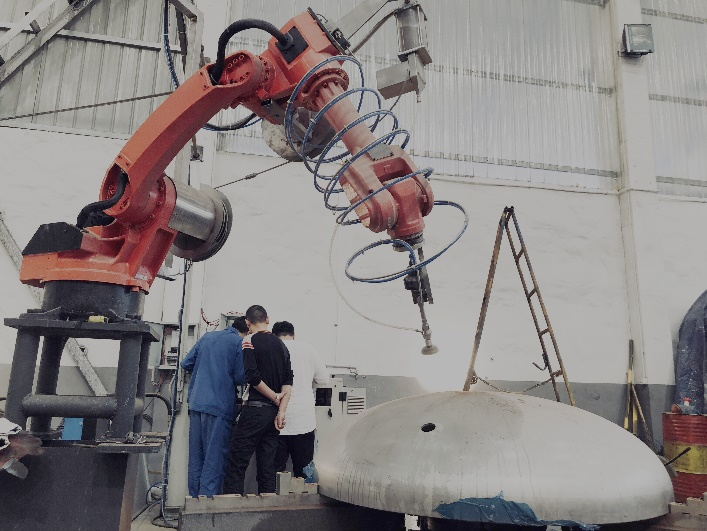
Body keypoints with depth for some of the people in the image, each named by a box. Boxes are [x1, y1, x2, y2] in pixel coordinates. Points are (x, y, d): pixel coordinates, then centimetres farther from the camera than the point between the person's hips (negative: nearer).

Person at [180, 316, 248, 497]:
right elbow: (240, 378, -8)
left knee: (196, 457, 13)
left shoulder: (207, 337, 14)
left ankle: (194, 499, 19)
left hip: (196, 403, 6)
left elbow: (186, 363, 17)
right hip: (219, 405, -6)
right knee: (214, 459, -1)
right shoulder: (239, 343, -4)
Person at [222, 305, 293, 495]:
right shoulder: (280, 344, 12)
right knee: (267, 464, 11)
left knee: (237, 463, -1)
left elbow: (252, 377, -16)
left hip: (255, 409, -6)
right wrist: (281, 411, -1)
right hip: (273, 412, 6)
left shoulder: (249, 341, -5)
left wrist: (275, 397, -5)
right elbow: (288, 381, 4)